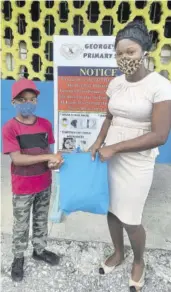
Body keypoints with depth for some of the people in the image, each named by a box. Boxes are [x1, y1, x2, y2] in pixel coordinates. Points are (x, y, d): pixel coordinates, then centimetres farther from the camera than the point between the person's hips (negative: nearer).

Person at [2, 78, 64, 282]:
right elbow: (17, 159, -23)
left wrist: (53, 162, -16)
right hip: (22, 188, -4)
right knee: (21, 225, 16)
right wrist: (49, 157, -27)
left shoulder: (45, 124, -2)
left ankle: (39, 250, 46)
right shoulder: (9, 128, -16)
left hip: (44, 184, 4)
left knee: (41, 220, 22)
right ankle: (18, 258, 41)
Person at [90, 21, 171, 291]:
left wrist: (114, 147, -19)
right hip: (110, 156, 6)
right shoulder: (115, 83, 3)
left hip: (137, 162, -5)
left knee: (129, 219, 7)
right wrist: (98, 142, -5)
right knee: (111, 209, 17)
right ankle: (118, 253, 46)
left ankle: (139, 261, 41)